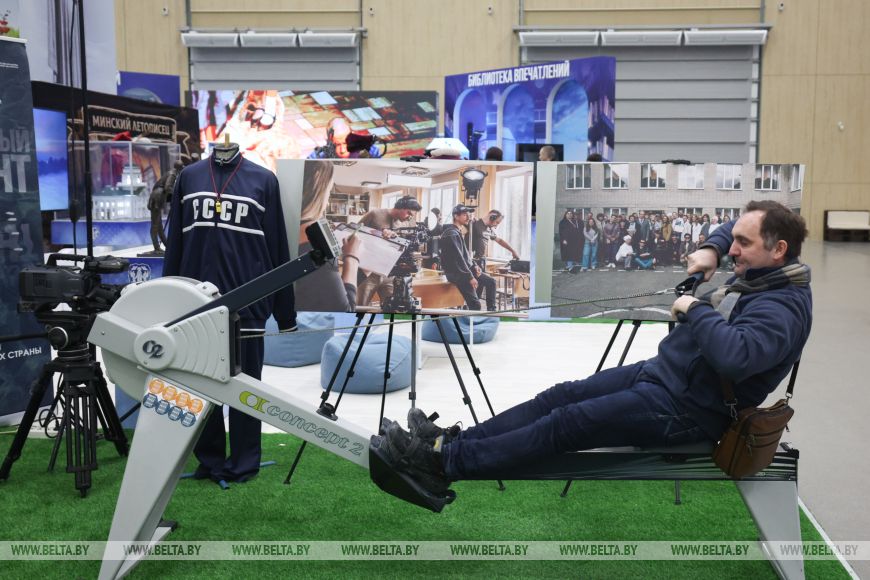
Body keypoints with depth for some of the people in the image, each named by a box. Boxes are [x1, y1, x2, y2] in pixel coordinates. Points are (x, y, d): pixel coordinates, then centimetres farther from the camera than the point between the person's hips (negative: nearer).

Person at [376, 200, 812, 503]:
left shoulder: (782, 308, -21)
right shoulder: (756, 272, 7)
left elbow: (734, 356, -41)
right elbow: (733, 228, 28)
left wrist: (696, 308, -25)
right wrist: (710, 249, 6)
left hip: (687, 408, -10)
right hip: (660, 371, 10)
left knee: (568, 423, -16)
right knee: (560, 396, -1)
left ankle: (444, 465, -14)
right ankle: (452, 440, -2)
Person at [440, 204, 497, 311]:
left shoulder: (458, 232, 15)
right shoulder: (451, 234, -18)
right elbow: (458, 258, -24)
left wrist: (474, 266, 6)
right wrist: (470, 277, -22)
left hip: (465, 269, 10)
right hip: (455, 273, -10)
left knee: (491, 281, 11)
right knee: (475, 304, -16)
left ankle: (491, 310, 16)